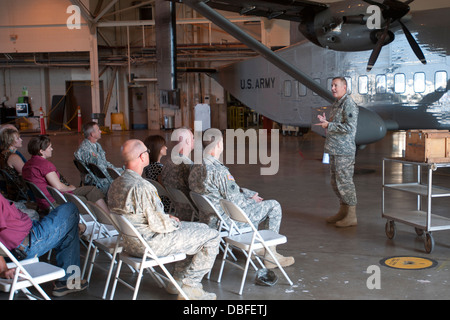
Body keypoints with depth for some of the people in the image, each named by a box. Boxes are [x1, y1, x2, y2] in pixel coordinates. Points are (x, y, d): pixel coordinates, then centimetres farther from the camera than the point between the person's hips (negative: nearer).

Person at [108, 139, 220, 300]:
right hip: (151, 243, -10)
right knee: (212, 237, -3)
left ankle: (178, 281, 30)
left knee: (200, 228, 25)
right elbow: (158, 224, -24)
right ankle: (189, 288, 5)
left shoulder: (115, 184, 3)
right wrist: (174, 222, -3)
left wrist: (167, 217, 10)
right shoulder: (142, 187, -28)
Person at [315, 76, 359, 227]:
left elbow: (349, 127, -23)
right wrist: (326, 121, 6)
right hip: (334, 150, 10)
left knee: (345, 181, -7)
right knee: (336, 181, 15)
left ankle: (351, 216, 1)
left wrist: (329, 125, -18)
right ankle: (343, 211, 26)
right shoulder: (336, 104, 17)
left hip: (344, 151, -10)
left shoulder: (349, 104, -14)